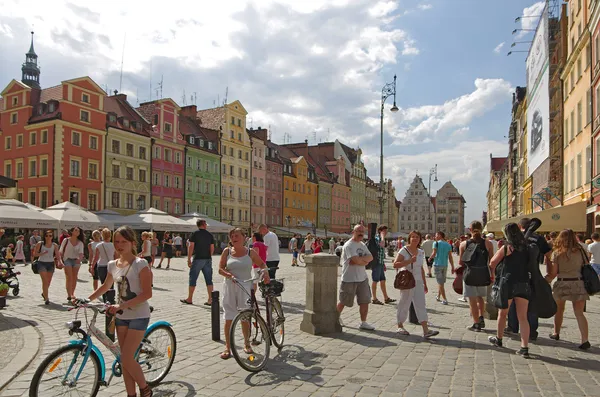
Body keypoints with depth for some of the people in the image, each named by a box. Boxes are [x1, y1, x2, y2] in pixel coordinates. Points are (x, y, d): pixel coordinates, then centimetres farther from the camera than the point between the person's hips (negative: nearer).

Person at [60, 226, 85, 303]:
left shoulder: (80, 243, 6)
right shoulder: (66, 240, 1)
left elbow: (81, 253, -6)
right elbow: (61, 252, 3)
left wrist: (80, 259, -26)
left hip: (76, 261, 3)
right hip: (67, 260, -3)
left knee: (74, 278, 8)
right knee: (69, 278, -12)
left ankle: (72, 294, 23)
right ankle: (69, 296, -13)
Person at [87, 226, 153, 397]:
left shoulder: (140, 264, -15)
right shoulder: (112, 265, 4)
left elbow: (147, 293, -21)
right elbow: (105, 286, 23)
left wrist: (121, 306, -25)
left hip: (138, 316, -6)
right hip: (121, 316, 6)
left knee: (126, 359, -8)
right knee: (125, 359, 9)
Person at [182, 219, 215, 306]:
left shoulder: (195, 234, -4)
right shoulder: (210, 235, 6)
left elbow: (191, 247, -9)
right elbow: (212, 248, 7)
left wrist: (189, 259, -5)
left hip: (197, 259, -3)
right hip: (208, 259, 3)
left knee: (193, 279, 6)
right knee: (209, 280, 5)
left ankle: (189, 299, 14)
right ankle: (210, 299, 3)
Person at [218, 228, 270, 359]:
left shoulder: (250, 252, 1)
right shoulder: (227, 251, 3)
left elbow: (261, 263, 13)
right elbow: (220, 269, 2)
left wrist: (265, 272, -6)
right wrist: (229, 274, -17)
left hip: (245, 287, -1)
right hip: (230, 287, 1)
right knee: (229, 318, 2)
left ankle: (247, 343, 25)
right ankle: (228, 347, 14)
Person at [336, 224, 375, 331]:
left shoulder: (362, 245, 12)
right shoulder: (348, 245, -15)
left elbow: (370, 257, 0)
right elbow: (357, 260, -25)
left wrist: (360, 260, -16)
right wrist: (365, 260, -7)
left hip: (362, 278, 7)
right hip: (349, 279, -7)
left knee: (365, 301, 6)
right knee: (344, 301, 6)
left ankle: (363, 323, 17)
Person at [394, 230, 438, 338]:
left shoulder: (421, 252, 10)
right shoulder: (404, 250, -9)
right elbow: (395, 265, -18)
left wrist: (425, 283, 17)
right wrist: (409, 261, -24)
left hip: (418, 282, 5)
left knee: (421, 305, -2)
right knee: (404, 304, 5)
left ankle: (426, 330, -6)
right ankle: (400, 326, 21)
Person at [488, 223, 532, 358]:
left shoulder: (507, 247, -6)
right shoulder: (526, 247, 5)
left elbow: (492, 263, -2)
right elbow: (531, 263, 9)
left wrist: (494, 273, 17)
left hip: (509, 283, -3)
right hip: (524, 284, 3)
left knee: (502, 313, 15)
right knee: (523, 317, 4)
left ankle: (498, 339, 31)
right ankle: (524, 347, -2)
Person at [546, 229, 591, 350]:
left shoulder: (557, 253, -4)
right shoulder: (580, 251, 0)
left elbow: (553, 273, -6)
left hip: (562, 284, -1)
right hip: (578, 284, 1)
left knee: (559, 310, 18)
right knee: (579, 313, 2)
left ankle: (556, 333, 32)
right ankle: (585, 339, -10)